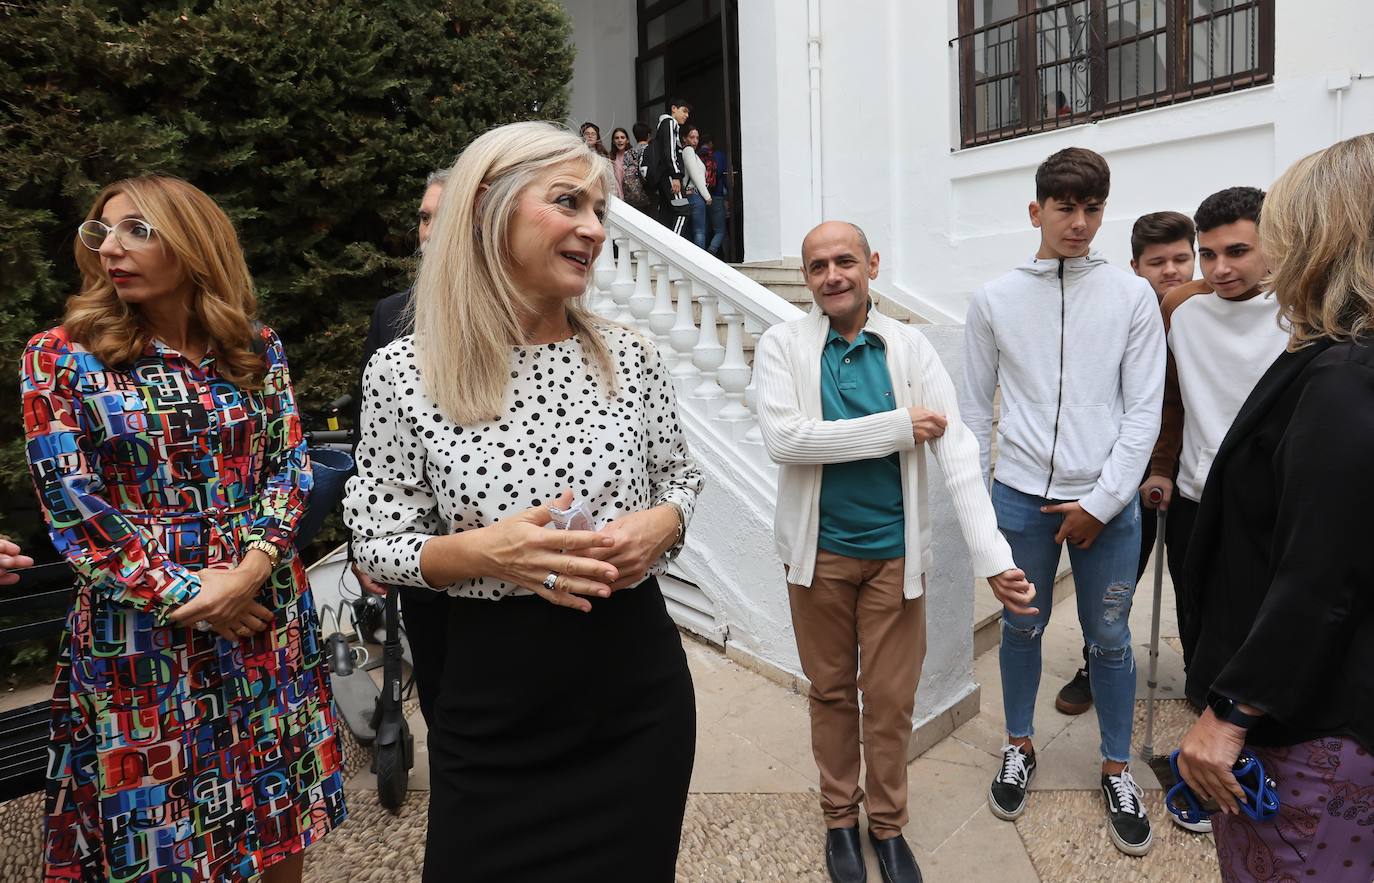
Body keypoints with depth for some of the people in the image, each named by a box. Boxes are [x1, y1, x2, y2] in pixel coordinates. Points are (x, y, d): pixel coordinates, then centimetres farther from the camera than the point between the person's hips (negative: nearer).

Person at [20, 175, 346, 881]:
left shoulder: (257, 349, 4)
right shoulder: (60, 357, -3)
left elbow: (290, 464, 3)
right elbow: (70, 504, -7)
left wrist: (252, 566, -13)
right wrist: (183, 594, -12)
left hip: (267, 617, 2)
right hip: (139, 630, -2)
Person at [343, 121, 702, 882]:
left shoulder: (629, 357, -3)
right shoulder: (402, 373, -9)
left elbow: (681, 483, 9)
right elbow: (377, 543, -4)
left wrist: (659, 526, -13)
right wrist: (481, 550, -22)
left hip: (637, 682, 2)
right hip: (493, 698, -2)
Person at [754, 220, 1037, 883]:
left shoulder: (910, 348, -3)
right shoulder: (783, 344, -5)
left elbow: (957, 451, -10)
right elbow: (783, 439, -20)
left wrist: (993, 557, -20)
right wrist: (899, 427, -18)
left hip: (895, 551, 1)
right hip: (819, 550, 0)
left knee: (891, 700, 11)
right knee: (831, 692, 15)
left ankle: (888, 826, 33)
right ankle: (840, 817, 36)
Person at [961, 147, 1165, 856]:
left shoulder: (1132, 296, -1)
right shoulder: (994, 299, 1)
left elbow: (1143, 410, -3)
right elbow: (975, 407, 6)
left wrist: (1100, 503, -8)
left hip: (1108, 502, 0)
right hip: (1020, 497, 1)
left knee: (1109, 638, 11)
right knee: (1022, 628, 14)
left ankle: (1117, 769, 31)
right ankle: (1019, 746, 34)